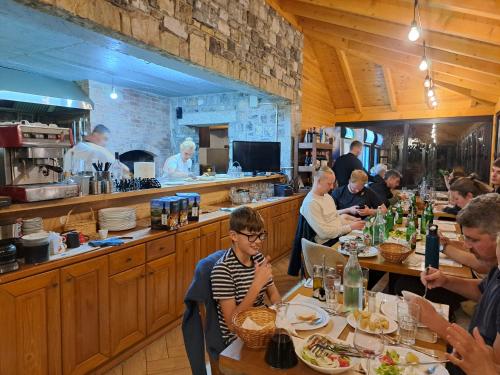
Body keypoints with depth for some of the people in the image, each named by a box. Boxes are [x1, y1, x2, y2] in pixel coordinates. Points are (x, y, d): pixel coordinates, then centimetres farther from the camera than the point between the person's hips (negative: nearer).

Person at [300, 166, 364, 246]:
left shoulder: (327, 195, 12)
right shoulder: (310, 203, -19)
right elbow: (324, 233, -21)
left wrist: (352, 220, 3)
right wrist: (350, 227, -17)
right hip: (328, 242, -9)